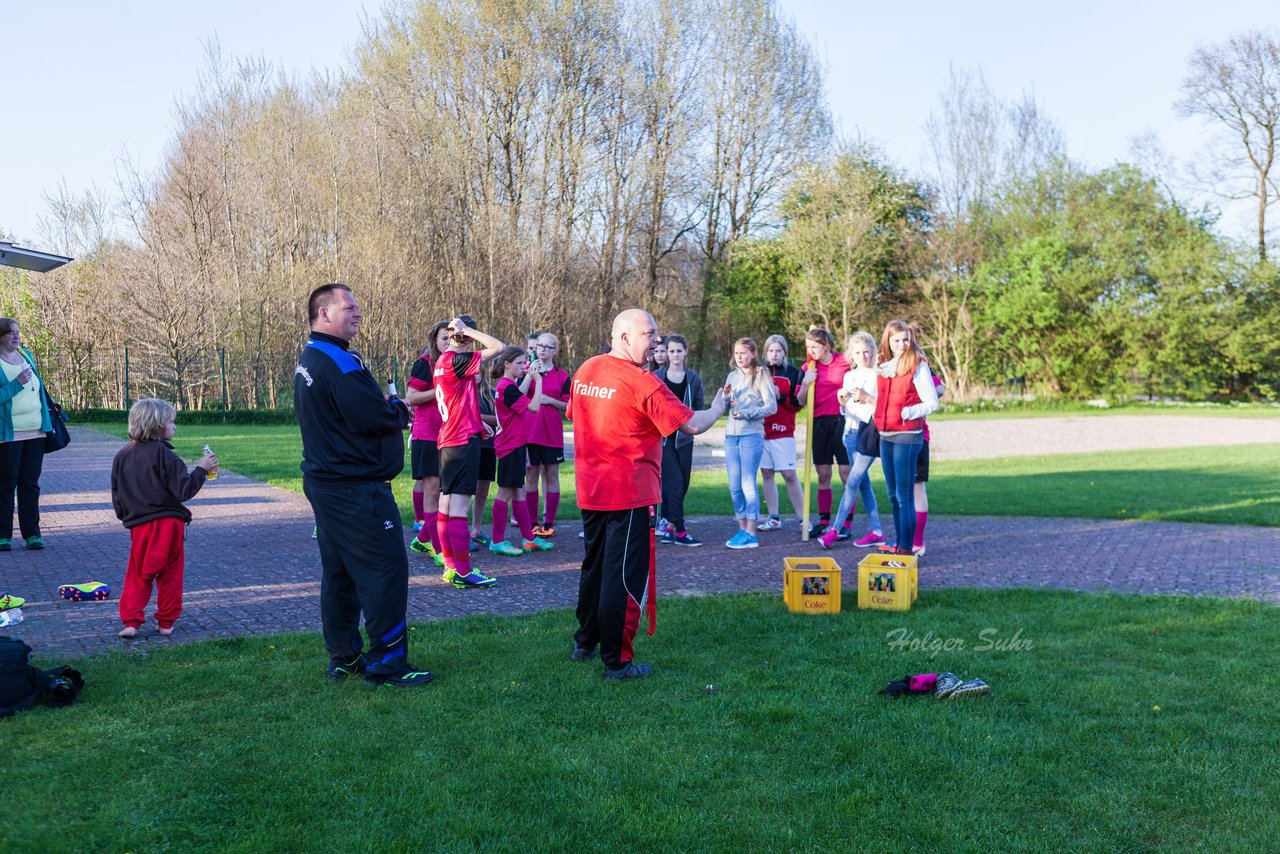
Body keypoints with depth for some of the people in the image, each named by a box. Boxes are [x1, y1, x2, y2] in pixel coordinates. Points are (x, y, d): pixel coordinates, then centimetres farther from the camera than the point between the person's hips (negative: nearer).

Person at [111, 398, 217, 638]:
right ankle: (166, 622, 15)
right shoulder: (163, 454, -11)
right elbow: (183, 490, -15)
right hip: (169, 523, -4)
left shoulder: (122, 455, 6)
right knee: (170, 574, 9)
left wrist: (126, 517, 24)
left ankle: (131, 621, 3)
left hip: (139, 526, 4)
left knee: (137, 576, 12)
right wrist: (201, 469, -7)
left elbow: (116, 494, 12)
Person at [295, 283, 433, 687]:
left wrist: (389, 409, 2)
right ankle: (387, 663, 0)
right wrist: (400, 410, -4)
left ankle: (344, 657, 24)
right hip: (355, 487, -11)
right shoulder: (339, 362, -19)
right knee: (386, 569, -5)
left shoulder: (309, 359, 15)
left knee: (339, 571, 15)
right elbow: (374, 417, -24)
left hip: (325, 482, 11)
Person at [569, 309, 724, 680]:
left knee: (594, 566, 22)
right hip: (629, 494, -8)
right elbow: (693, 425, -17)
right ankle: (617, 661, 8)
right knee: (625, 576, 1)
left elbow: (573, 414, 21)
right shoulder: (642, 382, -18)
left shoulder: (586, 370, 5)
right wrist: (718, 407, 4)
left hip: (590, 491, 8)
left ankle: (585, 643, 34)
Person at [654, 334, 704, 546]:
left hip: (683, 437, 3)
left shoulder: (693, 378, 5)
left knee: (682, 485, 5)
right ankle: (679, 531, -6)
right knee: (675, 481, -10)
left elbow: (699, 409, 11)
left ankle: (669, 525, 18)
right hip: (662, 436, -3)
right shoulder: (656, 377, 1)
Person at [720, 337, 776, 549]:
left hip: (752, 435, -6)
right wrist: (725, 396, -5)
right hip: (731, 435, 6)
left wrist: (746, 413, -16)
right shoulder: (732, 376, 14)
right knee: (734, 487, 6)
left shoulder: (761, 376, -2)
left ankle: (751, 534, -4)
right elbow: (724, 409, 15)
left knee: (748, 484, -7)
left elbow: (772, 407, -8)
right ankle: (742, 529, 14)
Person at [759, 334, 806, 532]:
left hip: (783, 432, -4)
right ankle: (774, 518, 14)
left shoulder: (793, 373, 1)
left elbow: (798, 403, -3)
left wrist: (780, 396, -16)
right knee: (766, 473, 5)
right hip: (761, 431, 4)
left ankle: (803, 520, -2)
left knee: (789, 475, -7)